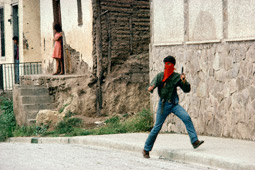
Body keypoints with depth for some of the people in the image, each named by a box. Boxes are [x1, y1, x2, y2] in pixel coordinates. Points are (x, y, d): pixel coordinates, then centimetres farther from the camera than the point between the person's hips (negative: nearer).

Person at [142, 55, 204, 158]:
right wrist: (150, 88, -34)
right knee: (157, 127, 0)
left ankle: (194, 141, -24)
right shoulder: (160, 76, 1)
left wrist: (184, 81, -18)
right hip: (163, 104, -1)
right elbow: (153, 84, -10)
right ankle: (146, 149, 15)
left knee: (186, 117, -23)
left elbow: (187, 90, 2)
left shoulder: (177, 77, 2)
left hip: (174, 104, 1)